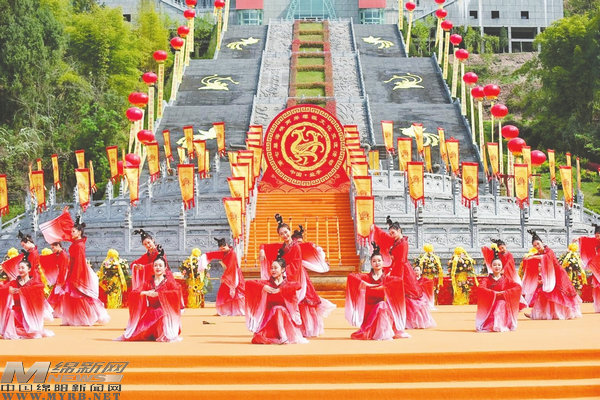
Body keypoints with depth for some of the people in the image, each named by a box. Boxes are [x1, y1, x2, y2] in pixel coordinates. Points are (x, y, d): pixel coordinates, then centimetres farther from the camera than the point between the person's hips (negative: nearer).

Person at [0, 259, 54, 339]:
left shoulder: (34, 281, 2)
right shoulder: (14, 283, 11)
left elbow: (41, 286, -22)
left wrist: (22, 290, -25)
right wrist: (9, 290, -23)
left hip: (30, 311, -3)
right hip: (17, 312, 3)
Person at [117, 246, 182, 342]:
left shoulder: (169, 281, 3)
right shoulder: (148, 282, 12)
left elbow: (177, 292, -17)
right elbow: (133, 294, 3)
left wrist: (158, 293, -18)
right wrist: (146, 293, -15)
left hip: (164, 313, -2)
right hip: (150, 314, 2)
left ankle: (166, 336, -12)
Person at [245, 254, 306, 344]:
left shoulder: (288, 284, 1)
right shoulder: (267, 283, 6)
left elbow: (298, 285, -23)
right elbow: (248, 283, -4)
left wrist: (279, 290, -22)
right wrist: (263, 287, -17)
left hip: (286, 317, -1)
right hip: (269, 316, 1)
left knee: (279, 309, -35)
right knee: (258, 339, -24)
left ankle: (284, 337, -34)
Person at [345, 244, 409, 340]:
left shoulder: (387, 278, 2)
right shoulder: (367, 277, 4)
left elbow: (399, 281, -17)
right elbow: (351, 276, -8)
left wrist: (383, 287, -22)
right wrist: (366, 284, -17)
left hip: (384, 306, -1)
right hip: (369, 308, 1)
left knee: (381, 307, -29)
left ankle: (383, 334, -17)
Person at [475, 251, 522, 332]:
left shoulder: (505, 279, 8)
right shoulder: (487, 279, 4)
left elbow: (518, 287, -5)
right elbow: (480, 288, -17)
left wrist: (505, 292, -15)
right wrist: (494, 293, -22)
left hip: (502, 304, 1)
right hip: (490, 304, -1)